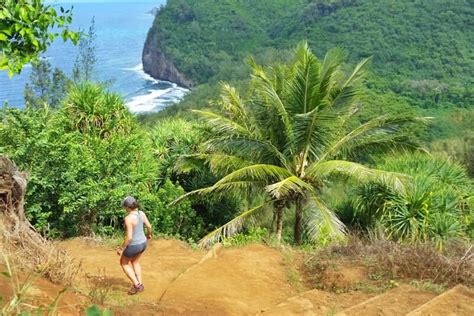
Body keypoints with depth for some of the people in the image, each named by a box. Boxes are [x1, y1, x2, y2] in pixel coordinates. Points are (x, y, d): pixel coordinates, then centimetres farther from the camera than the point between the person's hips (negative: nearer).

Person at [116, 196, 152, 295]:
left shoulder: (128, 218, -29)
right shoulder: (141, 213, -8)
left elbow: (129, 237, -28)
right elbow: (149, 226, 5)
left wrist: (122, 248, -15)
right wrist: (149, 234, 26)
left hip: (133, 246, -7)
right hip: (142, 243, 7)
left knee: (124, 263, 21)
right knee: (135, 262, 31)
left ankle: (136, 285, 17)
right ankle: (140, 284, 34)